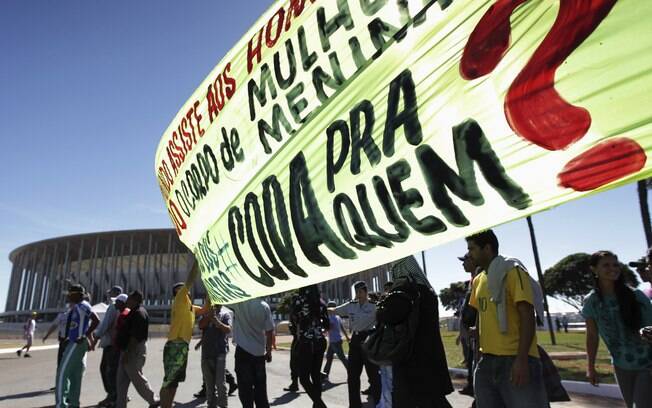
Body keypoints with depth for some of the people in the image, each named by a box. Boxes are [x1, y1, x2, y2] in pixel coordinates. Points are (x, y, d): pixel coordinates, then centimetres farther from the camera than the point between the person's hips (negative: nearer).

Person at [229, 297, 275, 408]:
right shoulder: (264, 306, -5)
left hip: (243, 351, -3)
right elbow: (270, 331, -2)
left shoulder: (238, 303, -13)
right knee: (260, 388, 15)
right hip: (259, 352, 3)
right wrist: (269, 351, 9)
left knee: (245, 388, 4)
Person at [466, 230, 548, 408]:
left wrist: (522, 359, -21)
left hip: (515, 360, -7)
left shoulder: (512, 271, -7)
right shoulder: (478, 280, 15)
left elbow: (527, 316, -14)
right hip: (487, 361, 7)